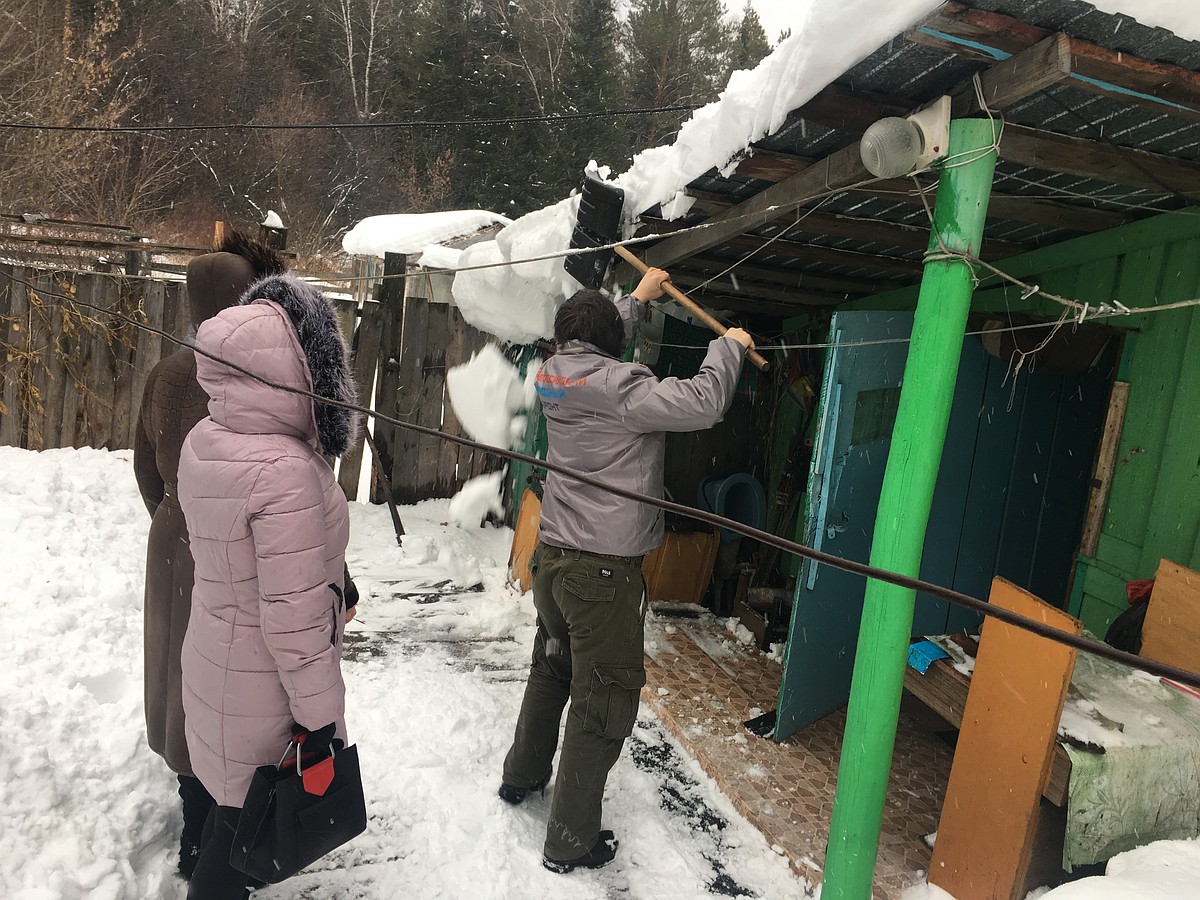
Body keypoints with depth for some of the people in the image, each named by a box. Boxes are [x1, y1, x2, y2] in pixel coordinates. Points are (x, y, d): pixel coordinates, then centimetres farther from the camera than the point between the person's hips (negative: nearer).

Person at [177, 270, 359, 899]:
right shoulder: (284, 471, -32)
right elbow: (294, 616, -28)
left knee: (231, 806, 29)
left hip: (216, 655, 8)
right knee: (247, 819, 15)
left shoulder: (202, 442, -4)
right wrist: (319, 714, -17)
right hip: (264, 692, -8)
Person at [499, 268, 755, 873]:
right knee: (605, 701, 5)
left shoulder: (553, 374, 6)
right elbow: (702, 405, -23)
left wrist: (639, 298, 34)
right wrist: (728, 346, -5)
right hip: (603, 571, -8)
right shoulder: (619, 387, -19)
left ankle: (521, 776, 46)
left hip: (552, 557, 9)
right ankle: (570, 842, 16)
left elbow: (596, 348, 27)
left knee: (552, 671, 27)